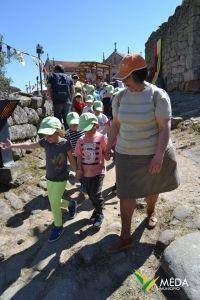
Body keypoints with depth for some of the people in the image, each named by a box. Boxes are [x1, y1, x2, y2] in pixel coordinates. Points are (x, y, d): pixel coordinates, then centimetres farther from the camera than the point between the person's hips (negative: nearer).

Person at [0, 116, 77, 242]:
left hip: (61, 179, -5)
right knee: (54, 202, 17)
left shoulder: (65, 144, -19)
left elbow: (72, 160, -9)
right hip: (49, 178, 6)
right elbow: (30, 145, 1)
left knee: (54, 203, -4)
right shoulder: (45, 142, -8)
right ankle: (70, 204, 46)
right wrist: (12, 146, -2)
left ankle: (58, 227, 20)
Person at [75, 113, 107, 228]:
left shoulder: (101, 138, -9)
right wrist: (79, 169, -4)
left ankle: (99, 214, 19)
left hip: (98, 172, -4)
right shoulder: (81, 140, 0)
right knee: (90, 194, 17)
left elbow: (106, 152, -2)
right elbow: (79, 156, 4)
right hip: (85, 172, 4)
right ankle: (97, 210, 43)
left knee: (96, 194, -7)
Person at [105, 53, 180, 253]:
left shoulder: (158, 96, -13)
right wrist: (109, 147, 8)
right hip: (126, 154, 3)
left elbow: (165, 128, -15)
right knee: (125, 194, 5)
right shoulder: (120, 97, 0)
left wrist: (159, 155, -22)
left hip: (153, 154, -2)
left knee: (151, 189, 19)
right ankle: (125, 237, 21)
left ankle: (151, 211, 54)